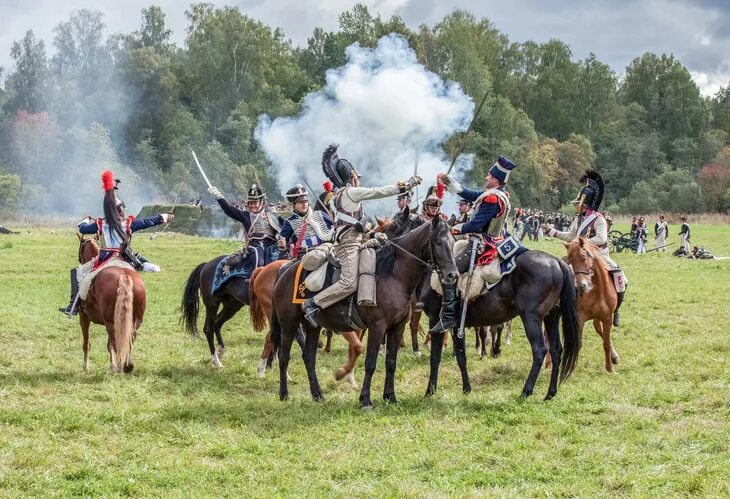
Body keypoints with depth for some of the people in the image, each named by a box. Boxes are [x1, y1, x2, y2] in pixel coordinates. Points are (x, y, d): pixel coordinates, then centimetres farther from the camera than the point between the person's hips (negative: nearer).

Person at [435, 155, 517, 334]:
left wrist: (452, 229, -10)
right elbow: (468, 194, 19)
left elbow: (474, 225, -24)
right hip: (492, 243, 11)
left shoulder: (492, 198, -22)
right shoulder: (499, 194, 9)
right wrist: (447, 181, 19)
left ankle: (448, 315, -21)